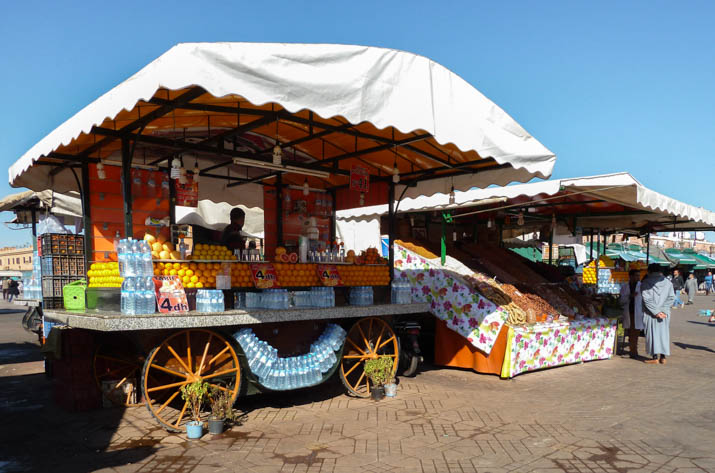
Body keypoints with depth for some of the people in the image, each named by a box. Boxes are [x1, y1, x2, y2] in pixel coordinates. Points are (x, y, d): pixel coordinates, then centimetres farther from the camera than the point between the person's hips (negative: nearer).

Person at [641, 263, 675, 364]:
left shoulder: (645, 283, -5)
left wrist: (656, 312, -11)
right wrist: (663, 310, -6)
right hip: (665, 313, 3)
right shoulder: (668, 282, 6)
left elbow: (647, 299, -13)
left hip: (650, 313, -3)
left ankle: (655, 357, 1)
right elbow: (671, 297, -1)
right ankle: (663, 357, 12)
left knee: (652, 333, 2)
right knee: (664, 333, 11)